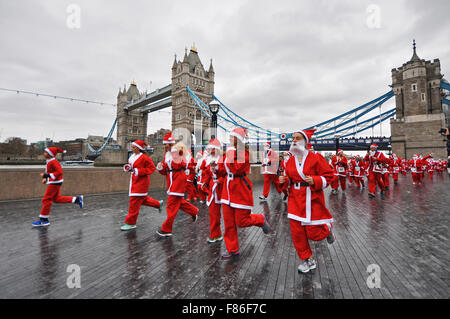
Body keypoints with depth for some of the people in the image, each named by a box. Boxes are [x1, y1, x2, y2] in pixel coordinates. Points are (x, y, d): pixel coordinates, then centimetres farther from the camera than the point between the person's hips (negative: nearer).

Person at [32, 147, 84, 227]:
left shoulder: (53, 162, -19)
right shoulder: (49, 161, 12)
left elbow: (59, 172, -26)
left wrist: (47, 175, -28)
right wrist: (46, 178, 13)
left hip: (55, 183, -10)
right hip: (53, 182, 10)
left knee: (46, 199, -3)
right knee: (56, 199, 17)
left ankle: (44, 220, 7)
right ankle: (77, 199, 18)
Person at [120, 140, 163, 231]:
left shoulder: (144, 157, -15)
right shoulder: (132, 156, 11)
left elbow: (152, 168, -15)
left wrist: (138, 171, -20)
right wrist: (128, 167, 3)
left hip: (141, 182, -9)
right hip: (134, 181, 9)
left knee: (134, 202, -6)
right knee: (142, 199, 18)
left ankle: (131, 223, 4)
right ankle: (158, 204, 37)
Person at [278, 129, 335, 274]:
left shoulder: (316, 158, -9)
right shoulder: (290, 161, 6)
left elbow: (329, 175, -5)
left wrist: (314, 181, -21)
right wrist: (285, 180, -3)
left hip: (312, 199, -4)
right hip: (295, 199, 5)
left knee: (313, 233, 0)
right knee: (296, 232, 4)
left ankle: (327, 228, 37)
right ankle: (307, 259, 24)